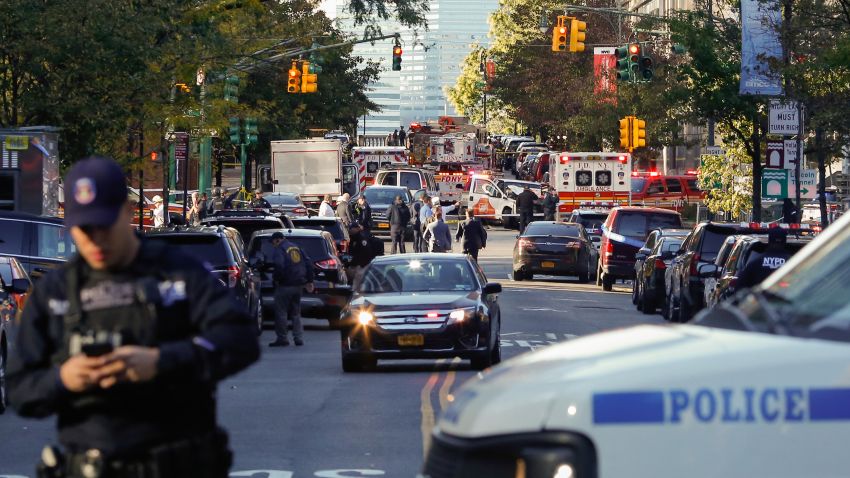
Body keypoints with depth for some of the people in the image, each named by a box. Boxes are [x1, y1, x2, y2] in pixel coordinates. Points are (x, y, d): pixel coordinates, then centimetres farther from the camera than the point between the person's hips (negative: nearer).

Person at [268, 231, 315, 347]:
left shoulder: (279, 250, -9)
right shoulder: (296, 248, 16)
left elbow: (279, 266, -25)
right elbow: (308, 263, 15)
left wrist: (276, 279, -9)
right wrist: (309, 281, 17)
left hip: (285, 285, -8)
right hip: (298, 285, 8)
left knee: (281, 312, -1)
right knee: (296, 312, 15)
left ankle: (282, 338, -1)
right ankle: (299, 338, 11)